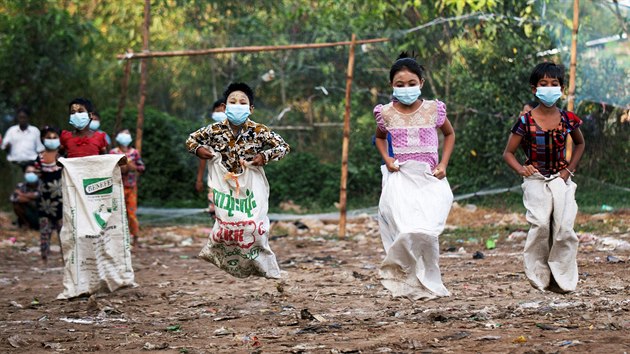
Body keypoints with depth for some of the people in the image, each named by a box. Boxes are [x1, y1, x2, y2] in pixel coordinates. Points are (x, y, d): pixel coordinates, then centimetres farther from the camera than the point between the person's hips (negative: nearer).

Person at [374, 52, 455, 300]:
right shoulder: (386, 113, 3)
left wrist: (443, 164, 9)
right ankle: (407, 283, -2)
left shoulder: (434, 110, 2)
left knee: (425, 231, -19)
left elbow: (449, 134, 21)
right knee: (408, 231, -20)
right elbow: (380, 137, 25)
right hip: (400, 179, 0)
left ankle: (429, 283, 4)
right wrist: (387, 159, 7)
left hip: (430, 179, 0)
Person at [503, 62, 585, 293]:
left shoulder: (568, 120, 3)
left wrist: (570, 168, 9)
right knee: (540, 225, -20)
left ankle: (562, 279, 1)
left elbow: (580, 144, 23)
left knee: (564, 227, -12)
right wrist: (520, 169, -19)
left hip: (561, 180, 2)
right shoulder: (526, 121, -4)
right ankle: (539, 276, -4)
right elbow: (508, 153, 1)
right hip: (536, 181, -2)